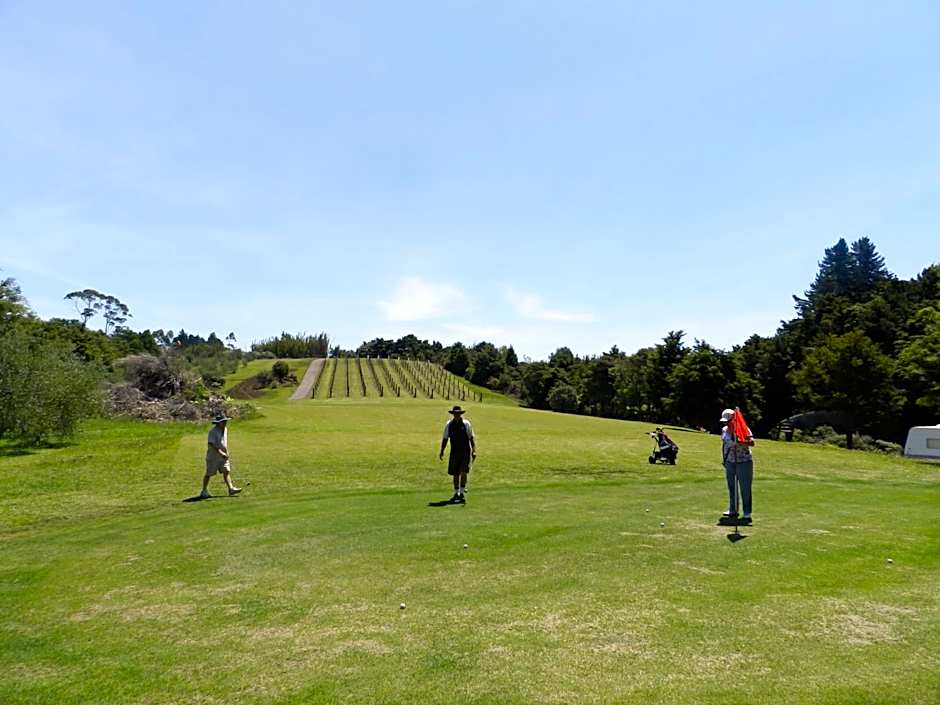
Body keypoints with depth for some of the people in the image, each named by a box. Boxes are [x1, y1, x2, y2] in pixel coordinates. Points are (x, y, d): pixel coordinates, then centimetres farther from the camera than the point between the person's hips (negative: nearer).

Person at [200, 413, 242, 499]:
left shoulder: (225, 429, 7)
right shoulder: (213, 432, -18)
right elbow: (211, 444, -26)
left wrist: (226, 452, 17)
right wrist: (220, 452, -31)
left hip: (223, 456, 7)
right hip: (213, 456, -7)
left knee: (226, 471, -5)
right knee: (209, 474, 5)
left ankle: (231, 489, -11)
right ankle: (204, 492, 17)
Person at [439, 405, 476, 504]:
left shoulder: (466, 424, -1)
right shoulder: (449, 424, 4)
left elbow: (471, 438, 1)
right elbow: (445, 439, 10)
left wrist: (474, 451, -6)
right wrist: (442, 451, 5)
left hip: (466, 452, -3)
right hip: (454, 452, 3)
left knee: (463, 472, -13)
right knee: (455, 474, 9)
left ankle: (462, 493, -1)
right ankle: (456, 494, 24)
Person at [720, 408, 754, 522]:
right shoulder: (724, 430, 6)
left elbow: (752, 443, -27)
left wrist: (741, 442, -45)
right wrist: (724, 459, 18)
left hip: (744, 462, -6)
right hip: (730, 462, 6)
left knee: (745, 488, -4)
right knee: (731, 487, 13)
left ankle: (747, 514, 0)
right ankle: (733, 511, 24)